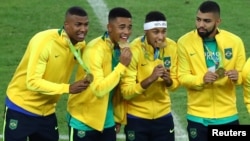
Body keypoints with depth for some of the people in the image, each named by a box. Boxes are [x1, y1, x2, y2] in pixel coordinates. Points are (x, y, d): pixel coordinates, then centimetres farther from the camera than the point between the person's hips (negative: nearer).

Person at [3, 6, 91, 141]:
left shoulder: (81, 45, -5)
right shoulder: (44, 41, -25)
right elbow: (32, 82, -30)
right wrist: (68, 88, -37)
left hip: (47, 111, 6)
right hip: (21, 108, -6)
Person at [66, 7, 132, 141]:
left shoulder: (123, 49, 2)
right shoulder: (95, 50, -22)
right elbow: (99, 89, -29)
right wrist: (122, 65, -29)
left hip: (107, 121, 7)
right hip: (83, 121, -7)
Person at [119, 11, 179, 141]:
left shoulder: (172, 47, -5)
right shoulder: (134, 50, -19)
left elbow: (175, 83, 5)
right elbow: (126, 92, -21)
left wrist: (168, 81, -18)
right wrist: (150, 79, -34)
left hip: (163, 115, 4)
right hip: (137, 117, -4)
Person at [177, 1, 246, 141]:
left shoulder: (234, 41, -3)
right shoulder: (185, 42, -6)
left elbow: (243, 75, 4)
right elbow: (182, 77, -6)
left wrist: (237, 77, -20)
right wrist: (201, 79, -26)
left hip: (227, 115, 1)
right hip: (198, 116, -1)